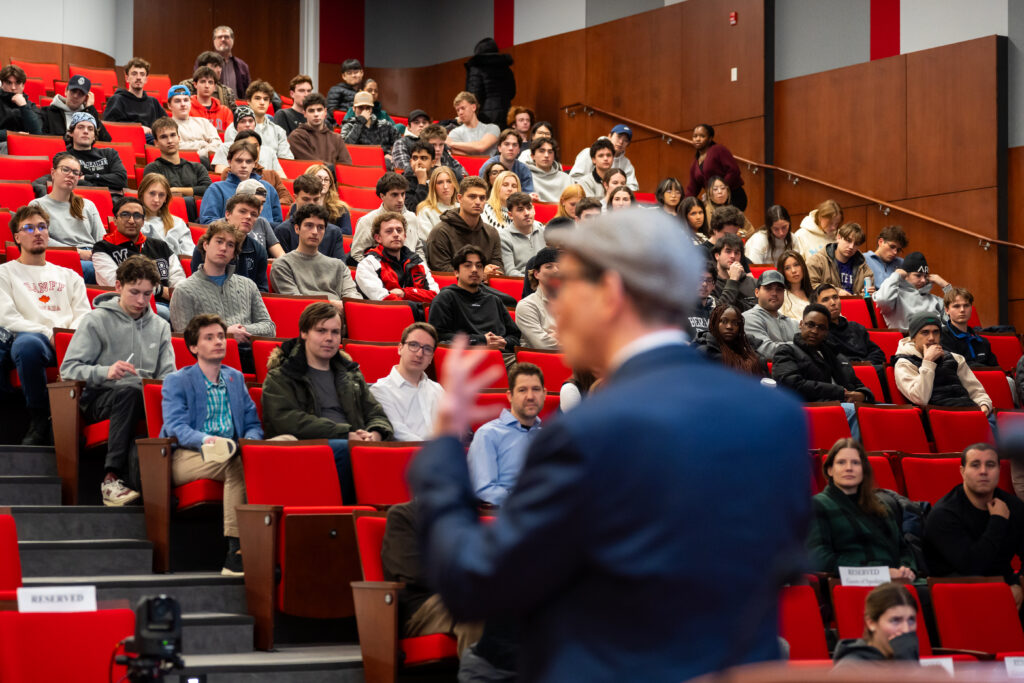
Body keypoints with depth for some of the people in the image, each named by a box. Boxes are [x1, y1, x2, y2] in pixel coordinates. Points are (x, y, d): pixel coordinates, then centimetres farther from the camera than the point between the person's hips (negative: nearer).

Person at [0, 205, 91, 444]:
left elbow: (83, 316, 20)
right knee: (27, 344, -44)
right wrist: (47, 334, -8)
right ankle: (39, 421, -32)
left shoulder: (69, 276, 34)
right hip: (29, 337, -3)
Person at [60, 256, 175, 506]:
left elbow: (168, 375, 15)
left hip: (146, 401, 3)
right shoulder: (96, 321, 4)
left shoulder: (160, 326, 19)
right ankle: (112, 476, -41)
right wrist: (105, 372, -22)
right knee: (129, 391, -38)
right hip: (98, 398, -3)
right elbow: (68, 369, -4)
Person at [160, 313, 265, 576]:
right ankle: (236, 548, -37)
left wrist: (250, 440, -7)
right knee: (235, 463, -36)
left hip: (232, 455, 4)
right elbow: (175, 427, -9)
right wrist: (206, 440, -30)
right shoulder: (176, 381, 6)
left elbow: (253, 423, 19)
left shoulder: (236, 378, 23)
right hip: (185, 456, -4)